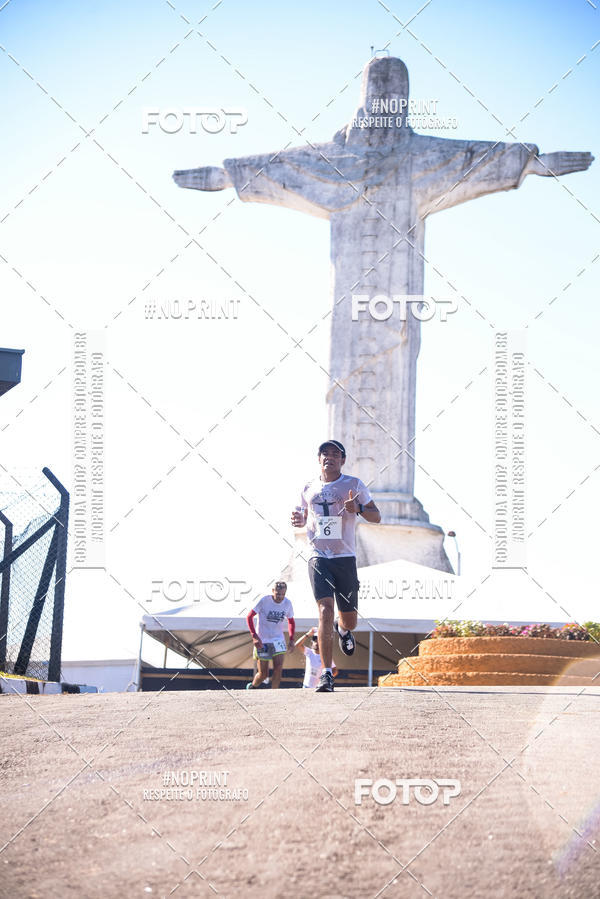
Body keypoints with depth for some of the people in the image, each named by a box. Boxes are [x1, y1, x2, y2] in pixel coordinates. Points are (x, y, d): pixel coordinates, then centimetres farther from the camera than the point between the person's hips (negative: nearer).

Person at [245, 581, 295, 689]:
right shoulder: (264, 601, -14)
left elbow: (291, 621, 16)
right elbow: (249, 617, -9)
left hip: (278, 640, 3)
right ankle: (251, 687, 29)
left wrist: (291, 640, 5)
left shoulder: (287, 603, -2)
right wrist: (254, 636, -18)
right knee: (263, 674, 0)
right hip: (262, 641, -3)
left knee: (278, 668, -16)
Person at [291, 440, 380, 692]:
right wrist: (299, 520, 0)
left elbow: (376, 517, 4)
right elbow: (303, 517, 25)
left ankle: (342, 628, 49)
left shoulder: (354, 485, 3)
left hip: (345, 558, 0)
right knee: (325, 608, -20)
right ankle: (326, 674, -21)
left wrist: (358, 508, -17)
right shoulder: (309, 488, 10)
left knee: (350, 621, 8)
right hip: (318, 557, 0)